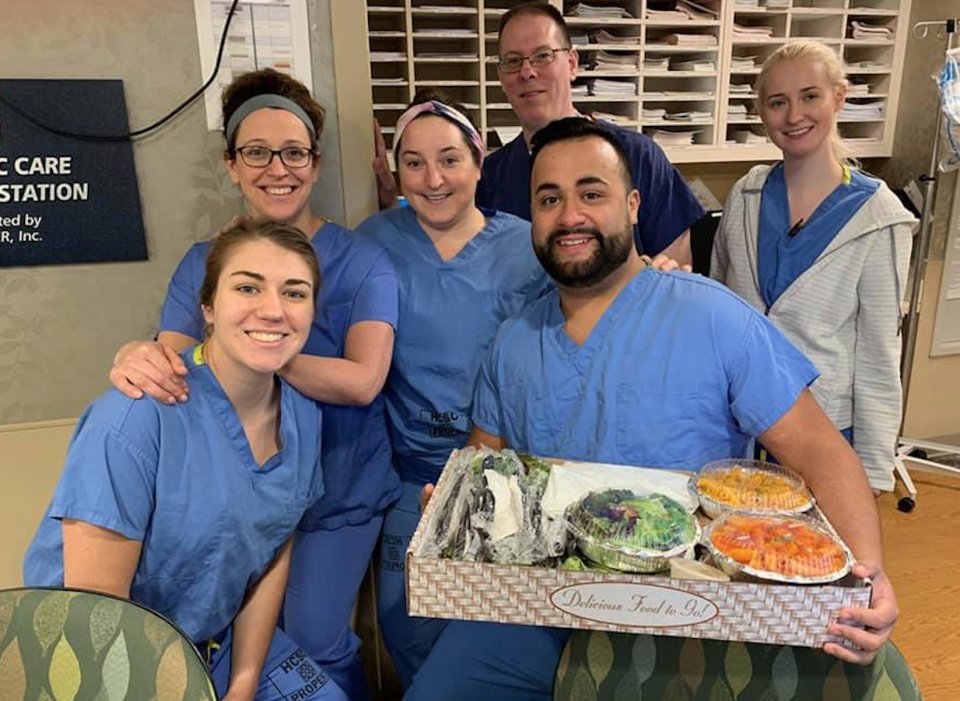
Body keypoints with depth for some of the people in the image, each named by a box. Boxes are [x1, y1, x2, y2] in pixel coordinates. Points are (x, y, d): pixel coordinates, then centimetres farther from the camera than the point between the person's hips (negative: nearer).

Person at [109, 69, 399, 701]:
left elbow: (362, 381, -22)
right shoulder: (203, 263, 2)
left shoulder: (360, 259, -10)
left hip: (339, 488, -3)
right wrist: (140, 360, -32)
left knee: (314, 642, -2)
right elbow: (172, 362, -7)